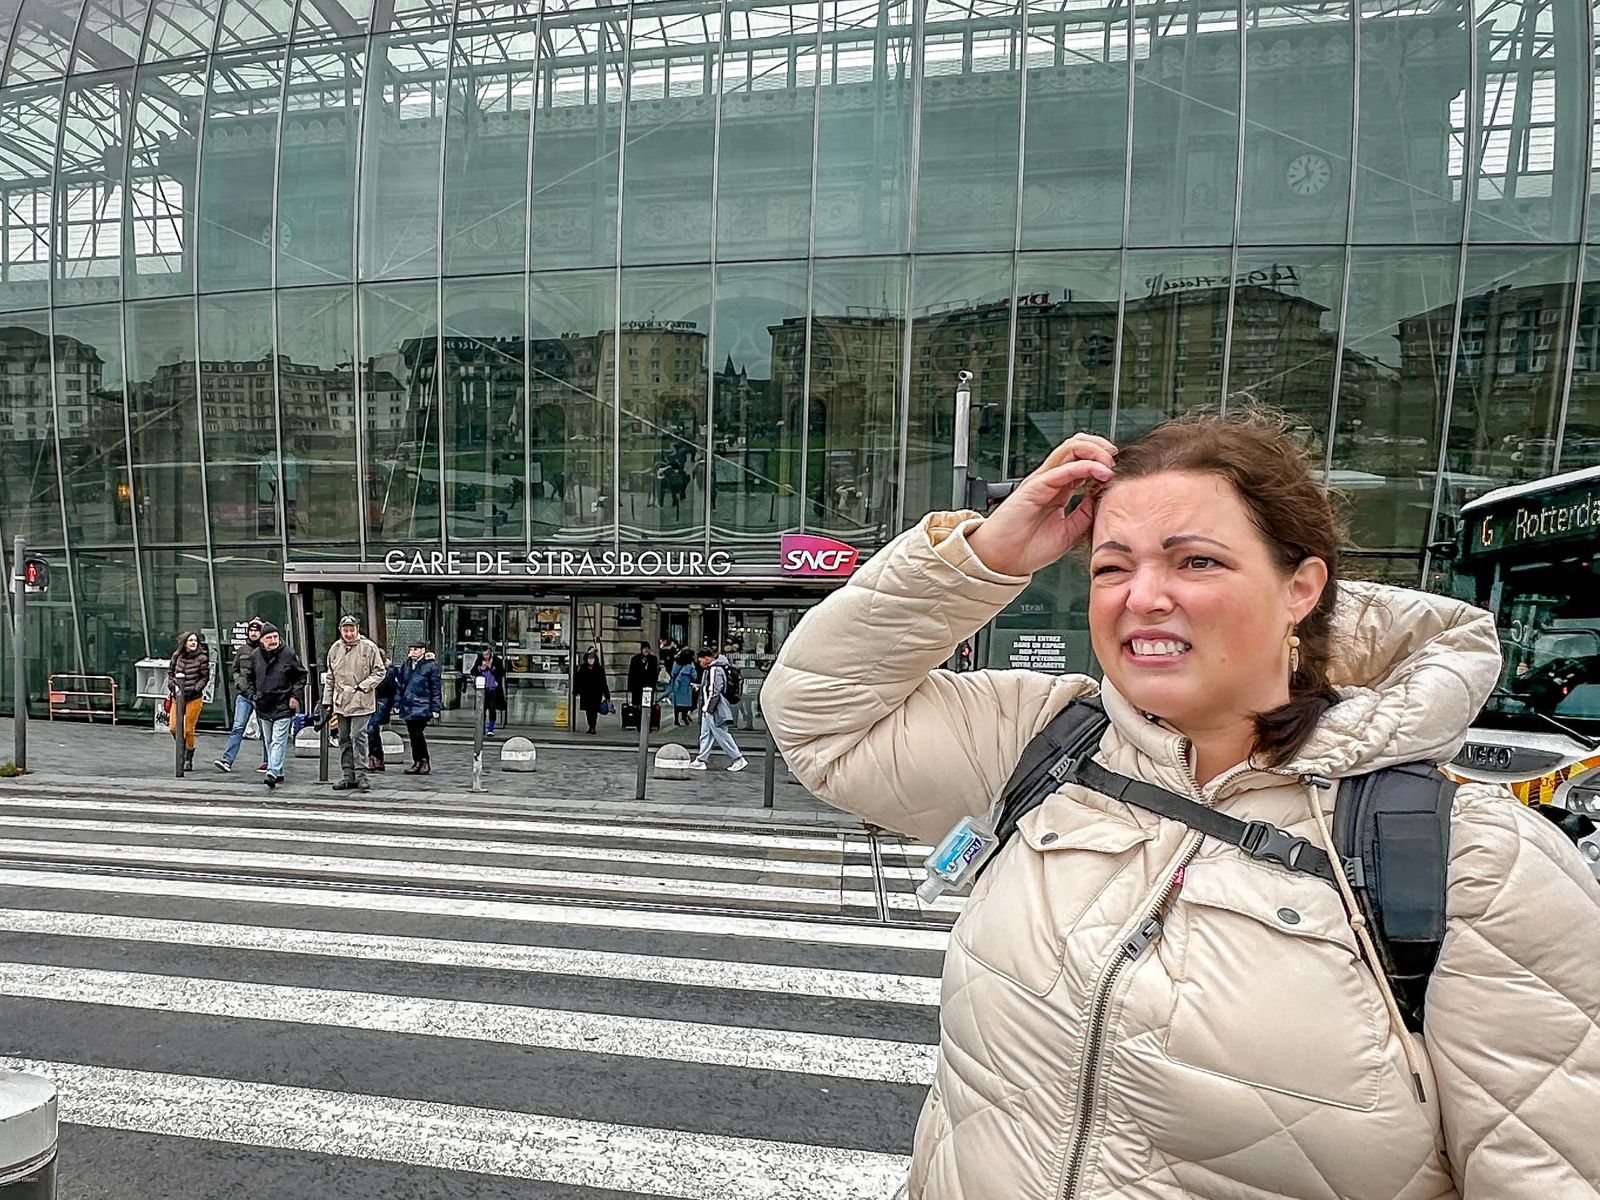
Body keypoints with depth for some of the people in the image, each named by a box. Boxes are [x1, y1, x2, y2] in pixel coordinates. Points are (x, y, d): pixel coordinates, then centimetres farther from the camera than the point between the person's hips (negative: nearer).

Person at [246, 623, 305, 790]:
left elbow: (301, 675, 2)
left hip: (283, 706, -5)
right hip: (263, 706, 5)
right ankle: (278, 773, 23)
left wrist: (295, 695, -5)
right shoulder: (255, 656, 6)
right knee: (269, 742, 12)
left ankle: (272, 773, -18)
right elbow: (251, 678, 21)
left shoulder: (289, 654, -6)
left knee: (278, 741, -12)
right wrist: (253, 695, 10)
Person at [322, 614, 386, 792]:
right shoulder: (335, 649, 10)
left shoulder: (369, 647, -5)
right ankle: (348, 776, 16)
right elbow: (330, 677, 17)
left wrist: (363, 686, -14)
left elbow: (379, 671, -2)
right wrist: (328, 700, 14)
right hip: (341, 702, 5)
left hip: (361, 702, -5)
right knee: (344, 739, 9)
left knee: (358, 736, -11)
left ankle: (361, 774, -6)